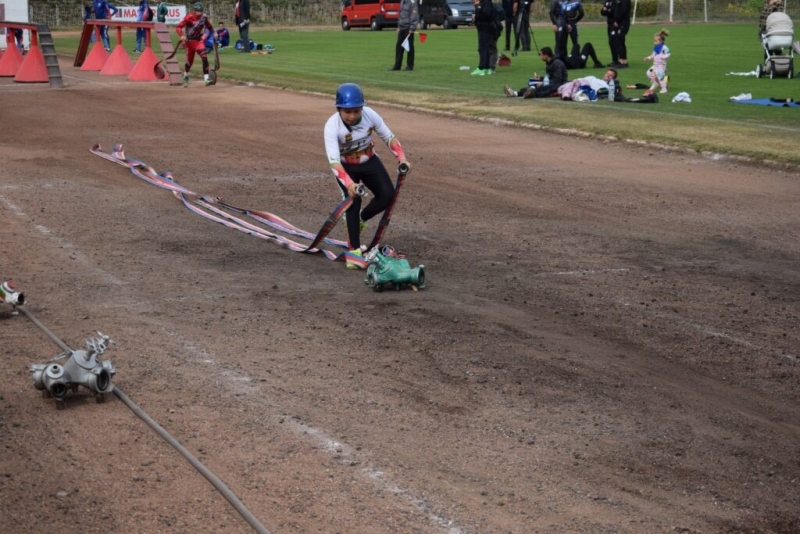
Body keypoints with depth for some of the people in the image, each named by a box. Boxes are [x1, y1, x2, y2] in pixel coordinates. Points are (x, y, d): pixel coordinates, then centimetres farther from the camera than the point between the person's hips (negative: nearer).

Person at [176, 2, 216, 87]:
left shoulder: (204, 17, -7)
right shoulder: (189, 18, -19)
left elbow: (208, 26, 14)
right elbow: (178, 27, -21)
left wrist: (213, 33, 3)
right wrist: (182, 35, -36)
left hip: (199, 41, 2)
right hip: (190, 42, -2)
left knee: (204, 57, -19)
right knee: (189, 61, 11)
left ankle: (206, 79, -19)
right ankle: (186, 77, 40)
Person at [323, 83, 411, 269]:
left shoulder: (370, 115, -23)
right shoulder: (332, 126, -32)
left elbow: (388, 137, -7)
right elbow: (334, 160, -40)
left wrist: (402, 158, -20)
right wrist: (349, 184, -53)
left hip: (370, 162, 3)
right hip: (346, 167, -3)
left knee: (387, 195, -11)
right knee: (353, 200, -20)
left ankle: (360, 219, 17)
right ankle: (354, 250, -11)